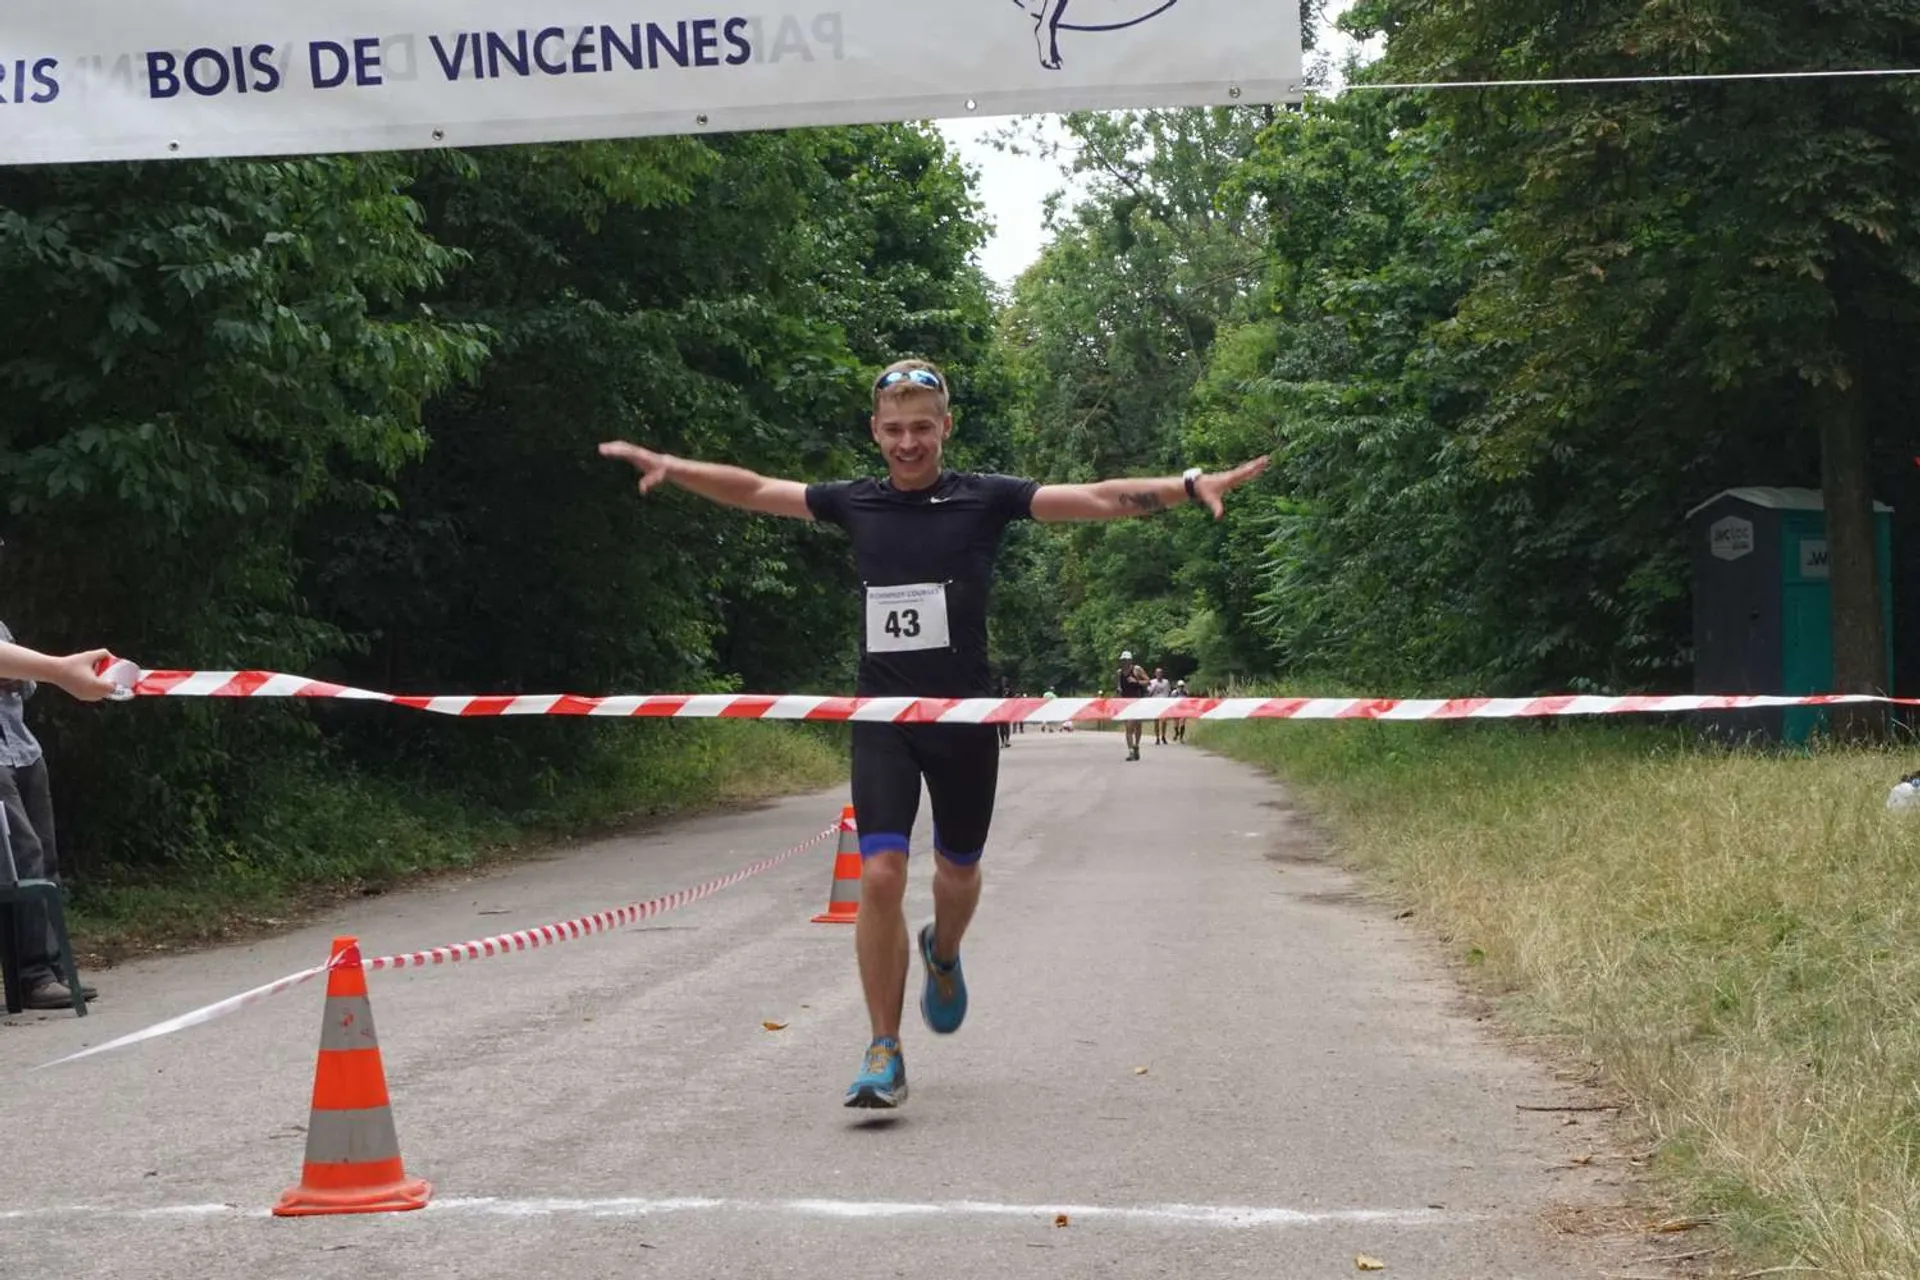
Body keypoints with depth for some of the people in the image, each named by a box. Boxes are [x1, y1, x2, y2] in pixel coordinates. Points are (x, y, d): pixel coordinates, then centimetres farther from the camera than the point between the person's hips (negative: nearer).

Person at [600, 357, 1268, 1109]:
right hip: (882, 715, 0)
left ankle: (943, 956, 51)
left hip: (965, 715, 0)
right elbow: (753, 490, 14)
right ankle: (884, 1054, -5)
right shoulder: (856, 504, 4)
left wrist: (1192, 485, -19)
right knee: (880, 873, -13)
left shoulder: (986, 499, -2)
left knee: (957, 871, 14)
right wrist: (673, 469, 6)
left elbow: (1097, 500, -9)